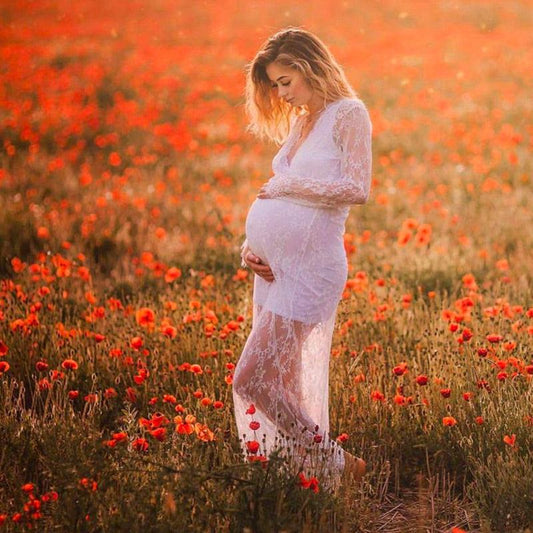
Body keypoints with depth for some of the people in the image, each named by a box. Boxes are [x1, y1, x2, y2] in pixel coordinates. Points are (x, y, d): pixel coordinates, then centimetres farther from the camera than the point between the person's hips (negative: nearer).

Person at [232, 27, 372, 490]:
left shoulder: (348, 114, -6)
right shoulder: (300, 123, 18)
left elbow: (358, 189, -18)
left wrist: (289, 184, -12)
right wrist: (251, 245, 3)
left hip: (309, 269, -9)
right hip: (275, 268, 9)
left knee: (251, 382, -13)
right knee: (283, 391, 8)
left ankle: (335, 465, -1)